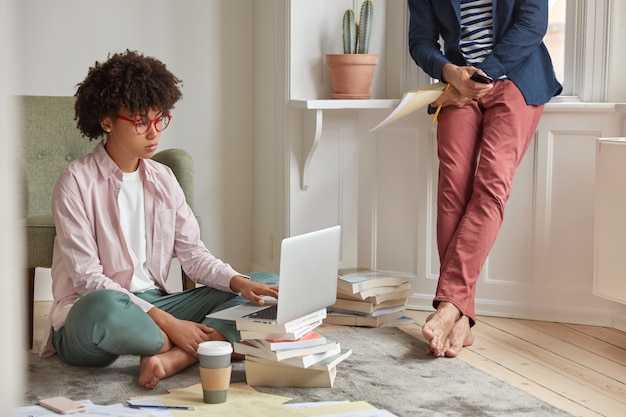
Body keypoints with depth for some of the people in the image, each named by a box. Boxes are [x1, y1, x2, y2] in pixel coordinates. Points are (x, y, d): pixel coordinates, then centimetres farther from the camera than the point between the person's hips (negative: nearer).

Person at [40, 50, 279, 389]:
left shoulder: (163, 179, 10)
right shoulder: (77, 182, -10)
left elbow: (193, 254, 9)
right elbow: (87, 278, -16)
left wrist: (240, 282, -13)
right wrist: (168, 323, -24)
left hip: (156, 304, 7)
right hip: (88, 315, -7)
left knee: (267, 286, -4)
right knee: (103, 307, -43)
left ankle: (174, 358, -27)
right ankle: (208, 344, -16)